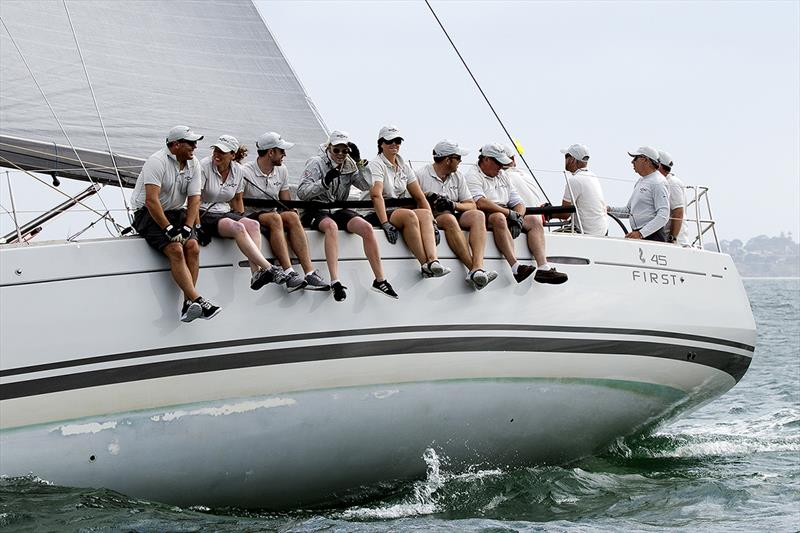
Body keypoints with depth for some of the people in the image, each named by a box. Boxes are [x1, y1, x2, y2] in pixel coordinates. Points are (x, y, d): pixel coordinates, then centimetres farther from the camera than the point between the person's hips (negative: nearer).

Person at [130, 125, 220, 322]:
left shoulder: (193, 164, 6)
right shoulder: (157, 162, -16)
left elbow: (194, 199, 2)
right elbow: (151, 200, -23)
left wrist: (187, 228, -12)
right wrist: (169, 229, -25)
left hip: (177, 212, 6)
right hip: (148, 215, -6)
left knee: (193, 246, -21)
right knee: (175, 249, -28)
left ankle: (188, 304, -25)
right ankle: (197, 300, -38)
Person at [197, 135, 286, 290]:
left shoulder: (238, 171, 7)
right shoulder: (204, 167, -9)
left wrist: (241, 220, 10)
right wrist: (197, 225, -20)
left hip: (225, 213, 6)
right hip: (204, 214, -6)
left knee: (253, 225, -25)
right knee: (237, 228, -33)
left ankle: (256, 273, -38)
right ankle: (268, 269, -42)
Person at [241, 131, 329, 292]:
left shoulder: (282, 171, 13)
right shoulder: (245, 172, -7)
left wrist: (293, 213, -6)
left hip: (274, 216, 5)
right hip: (251, 218, -5)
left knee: (291, 216, -27)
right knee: (275, 218, -35)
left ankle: (310, 274, -36)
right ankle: (289, 274, -45)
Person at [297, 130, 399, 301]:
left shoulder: (349, 166, 13)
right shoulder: (316, 163, -1)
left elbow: (367, 186, 2)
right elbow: (301, 193, -11)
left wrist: (358, 162, -5)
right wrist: (325, 182, -24)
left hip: (340, 210, 5)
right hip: (316, 211, -5)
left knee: (367, 228, -22)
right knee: (331, 226, -39)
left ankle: (380, 279, -18)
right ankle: (335, 282, -47)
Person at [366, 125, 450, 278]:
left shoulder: (404, 166, 17)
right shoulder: (376, 165, -5)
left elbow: (419, 197, 12)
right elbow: (376, 195, -20)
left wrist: (432, 222, -1)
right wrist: (385, 224, -33)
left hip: (400, 210, 6)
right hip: (377, 215, -6)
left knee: (425, 214, -25)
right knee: (409, 215, -34)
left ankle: (433, 260, -45)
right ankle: (425, 265, -38)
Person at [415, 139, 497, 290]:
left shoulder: (458, 177, 17)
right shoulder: (421, 175, 0)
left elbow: (472, 205, 11)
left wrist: (453, 205, -9)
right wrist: (427, 198, -22)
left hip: (453, 216, 5)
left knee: (478, 215, -24)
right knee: (449, 219, -38)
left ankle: (478, 267, -45)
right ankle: (474, 268, -46)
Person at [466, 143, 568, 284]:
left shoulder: (502, 176, 25)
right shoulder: (473, 177, -2)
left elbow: (518, 203, 19)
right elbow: (480, 203, -20)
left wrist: (517, 219, -5)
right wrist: (509, 213, -18)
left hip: (507, 217, 8)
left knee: (535, 220, -9)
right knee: (499, 217, -38)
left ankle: (543, 268, -25)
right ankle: (516, 267, -50)